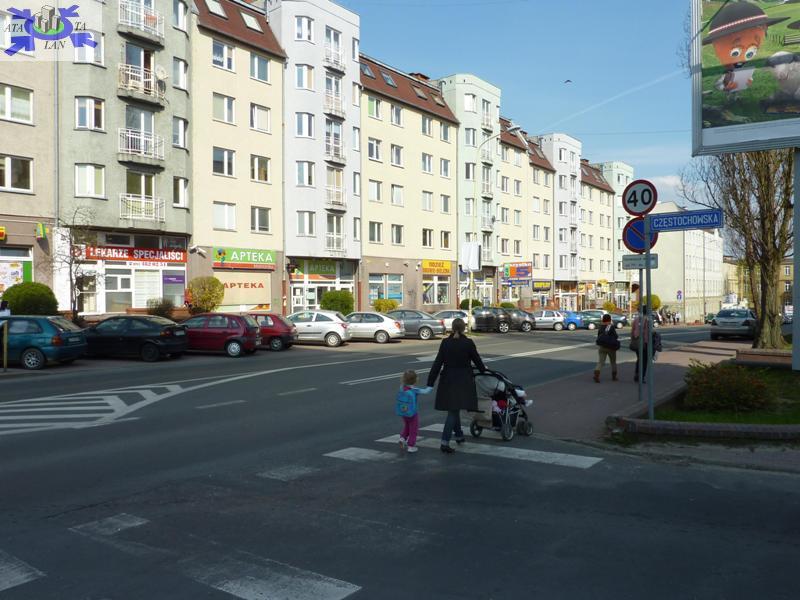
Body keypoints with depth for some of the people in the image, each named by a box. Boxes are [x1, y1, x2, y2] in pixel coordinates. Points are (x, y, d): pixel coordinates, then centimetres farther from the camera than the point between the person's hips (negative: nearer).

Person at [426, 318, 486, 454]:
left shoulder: (445, 342, -1)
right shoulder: (468, 343, -9)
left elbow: (437, 363, -3)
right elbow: (476, 359, 3)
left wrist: (430, 383, -1)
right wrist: (483, 370, 25)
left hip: (448, 380, 3)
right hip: (463, 381, -3)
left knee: (453, 409, 20)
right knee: (454, 411, -3)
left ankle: (459, 436, 34)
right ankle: (445, 442, -12)